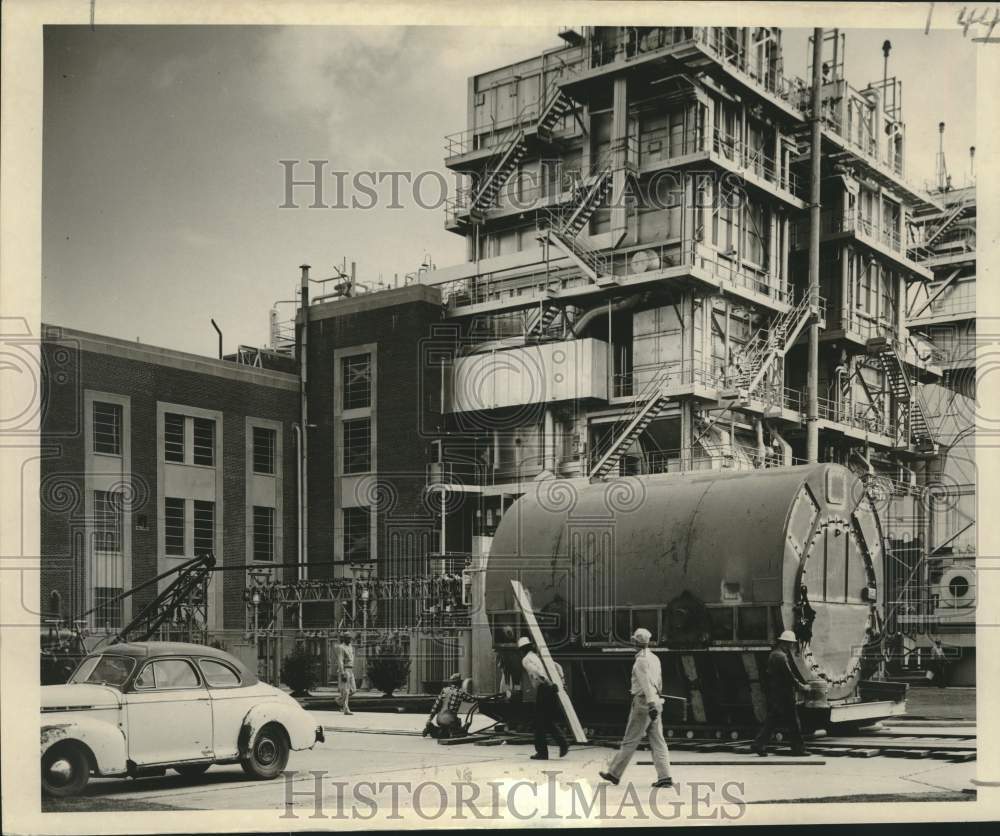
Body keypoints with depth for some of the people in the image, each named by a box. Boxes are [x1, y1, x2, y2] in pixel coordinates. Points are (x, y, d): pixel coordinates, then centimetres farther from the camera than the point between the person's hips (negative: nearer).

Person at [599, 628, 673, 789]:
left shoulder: (641, 660, -12)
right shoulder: (654, 658, 13)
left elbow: (646, 683, -23)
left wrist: (651, 704, -30)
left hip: (643, 702, -8)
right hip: (655, 701, 8)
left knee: (630, 741, 0)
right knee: (658, 741, 5)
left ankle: (614, 773, 9)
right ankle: (665, 777, -1)